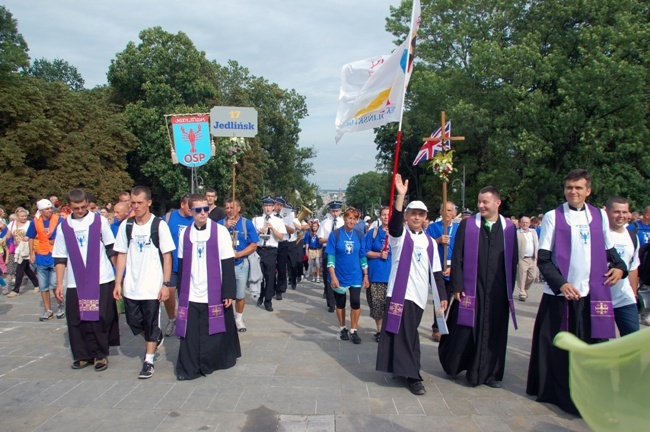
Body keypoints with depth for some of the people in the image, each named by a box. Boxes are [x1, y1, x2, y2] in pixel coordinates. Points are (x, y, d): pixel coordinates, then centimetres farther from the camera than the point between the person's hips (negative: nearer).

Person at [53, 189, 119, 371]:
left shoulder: (99, 221, 1)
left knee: (100, 320, 1)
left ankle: (100, 355, 16)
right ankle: (82, 355, 21)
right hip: (75, 283, 2)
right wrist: (59, 284, 5)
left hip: (102, 281, -2)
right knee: (77, 321, 5)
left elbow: (111, 248, 5)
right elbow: (60, 258, 9)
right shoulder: (64, 227, 7)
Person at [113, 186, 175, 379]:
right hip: (131, 287, 4)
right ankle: (155, 338, 40)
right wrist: (118, 283, 4)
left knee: (151, 324, 5)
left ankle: (148, 360, 20)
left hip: (152, 286, -4)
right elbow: (121, 255, 8)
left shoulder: (159, 225, -8)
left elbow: (167, 256, -7)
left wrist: (166, 284, -11)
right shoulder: (126, 225, 3)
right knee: (133, 321, 12)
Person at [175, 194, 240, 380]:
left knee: (214, 332, 5)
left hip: (214, 294, -2)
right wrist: (180, 291, 13)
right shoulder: (185, 233, 6)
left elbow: (228, 264, -4)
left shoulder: (220, 231, -4)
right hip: (190, 295, 3)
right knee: (190, 333, 3)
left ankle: (208, 364, 24)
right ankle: (188, 368, 16)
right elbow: (181, 264, 12)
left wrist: (228, 292, -7)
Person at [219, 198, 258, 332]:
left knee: (240, 295, 7)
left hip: (241, 264, 0)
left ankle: (239, 318, 26)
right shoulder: (221, 223, 2)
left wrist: (238, 254, -16)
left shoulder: (247, 223, -1)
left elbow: (253, 245, -4)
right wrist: (225, 227, -19)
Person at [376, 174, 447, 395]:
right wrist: (401, 195, -35)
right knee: (405, 334, -8)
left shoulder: (429, 242, 12)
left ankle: (406, 369, 28)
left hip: (419, 295, 4)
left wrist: (442, 296, 10)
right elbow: (394, 223, -24)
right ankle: (412, 376, -2)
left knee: (410, 334, 13)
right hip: (400, 293, -4)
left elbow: (436, 272, 15)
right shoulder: (400, 235, 0)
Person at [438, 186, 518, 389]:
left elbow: (513, 260, 8)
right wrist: (457, 286, -8)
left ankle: (491, 373, 23)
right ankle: (454, 365, 26)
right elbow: (457, 258, -3)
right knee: (465, 330, 5)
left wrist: (510, 289, 6)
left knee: (494, 331, 8)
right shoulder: (467, 225, -1)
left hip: (497, 290, 2)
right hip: (470, 288, -2)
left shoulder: (509, 228, 5)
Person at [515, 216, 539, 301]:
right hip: (522, 259, -5)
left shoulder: (534, 232, 15)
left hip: (533, 259, 5)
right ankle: (522, 294, 6)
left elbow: (537, 245, 16)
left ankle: (525, 289, 30)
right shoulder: (517, 233, -3)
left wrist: (537, 257, 10)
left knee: (532, 277, 8)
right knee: (521, 278, -3)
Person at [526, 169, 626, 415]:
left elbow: (608, 248, 21)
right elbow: (543, 259, -4)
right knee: (558, 349, 5)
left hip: (593, 294, 3)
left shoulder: (599, 216, 9)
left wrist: (619, 266, 2)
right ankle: (553, 391, 21)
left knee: (592, 347, 5)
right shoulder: (552, 217, -2)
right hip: (559, 294, -3)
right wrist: (560, 283, -16)